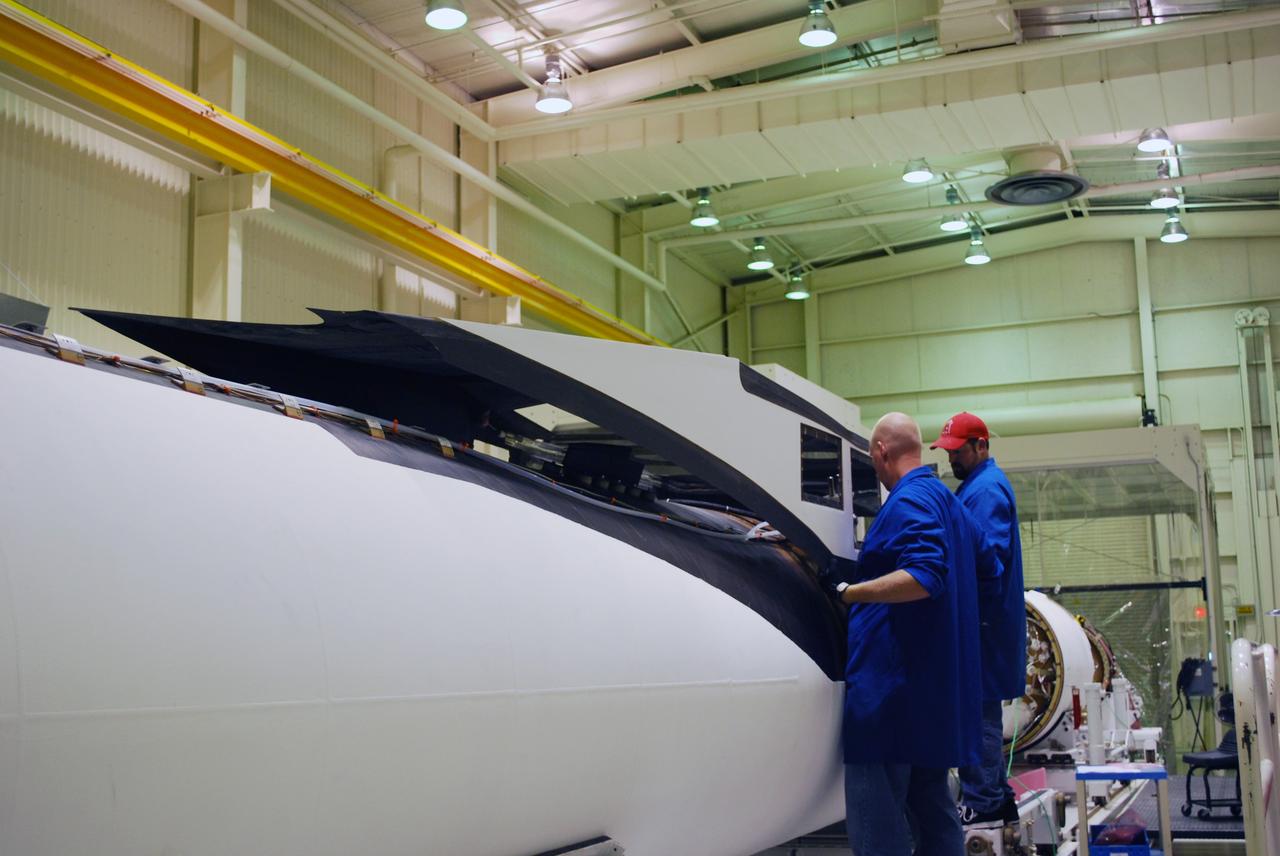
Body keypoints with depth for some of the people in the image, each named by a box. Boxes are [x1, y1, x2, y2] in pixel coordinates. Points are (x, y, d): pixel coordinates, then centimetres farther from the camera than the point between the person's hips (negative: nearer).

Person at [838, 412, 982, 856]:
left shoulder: (909, 501, -13)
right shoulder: (946, 500, 18)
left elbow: (923, 577, -27)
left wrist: (846, 593, -25)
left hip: (891, 683, -10)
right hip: (935, 687, 11)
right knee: (930, 805, 16)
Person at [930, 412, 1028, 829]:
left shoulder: (986, 489, -12)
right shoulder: (979, 485, 19)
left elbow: (987, 556, -23)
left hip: (982, 619, -11)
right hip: (985, 620, 11)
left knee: (978, 709, -8)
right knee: (982, 709, 15)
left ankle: (981, 804, -5)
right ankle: (996, 797, 22)